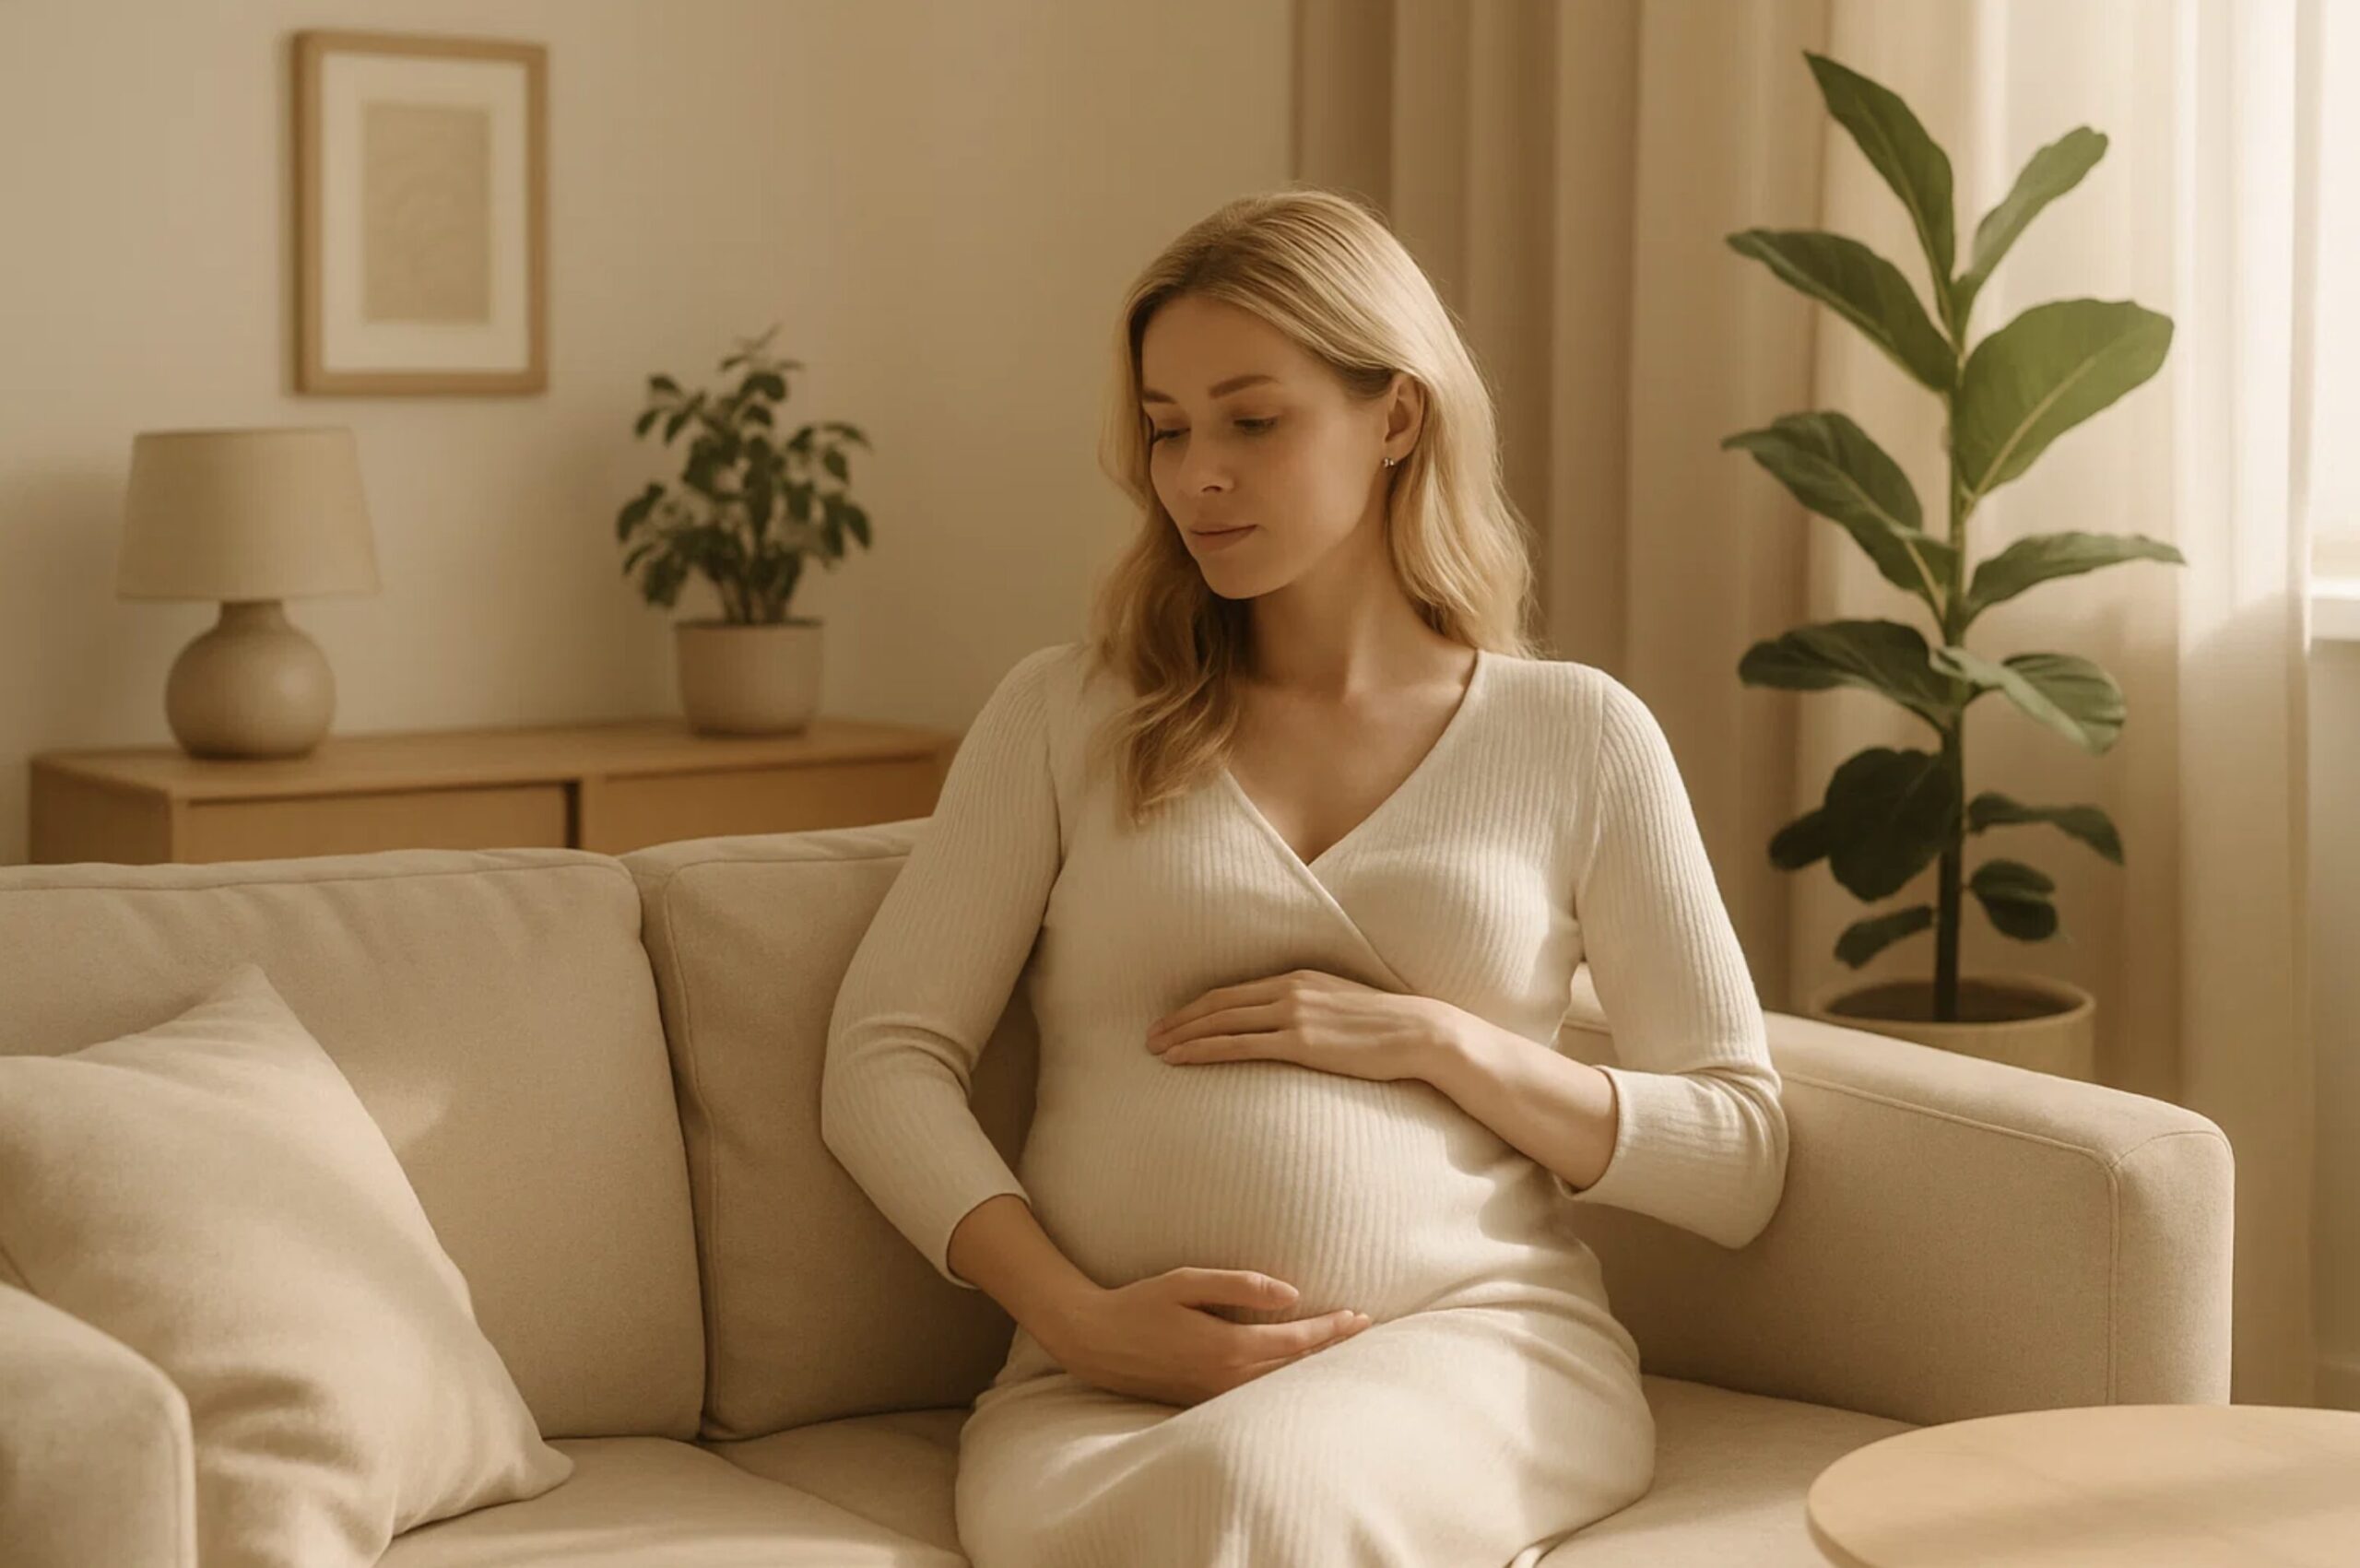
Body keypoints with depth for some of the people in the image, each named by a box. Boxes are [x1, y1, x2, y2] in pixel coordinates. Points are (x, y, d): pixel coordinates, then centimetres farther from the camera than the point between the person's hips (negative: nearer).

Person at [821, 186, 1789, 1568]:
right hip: (1111, 1377, 1)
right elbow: (883, 1057, 7)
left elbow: (1740, 1160, 10)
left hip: (1476, 1346, 0)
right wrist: (1076, 1315, -9)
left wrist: (1435, 1041, -4)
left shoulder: (1577, 734, 12)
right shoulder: (1066, 714, 14)